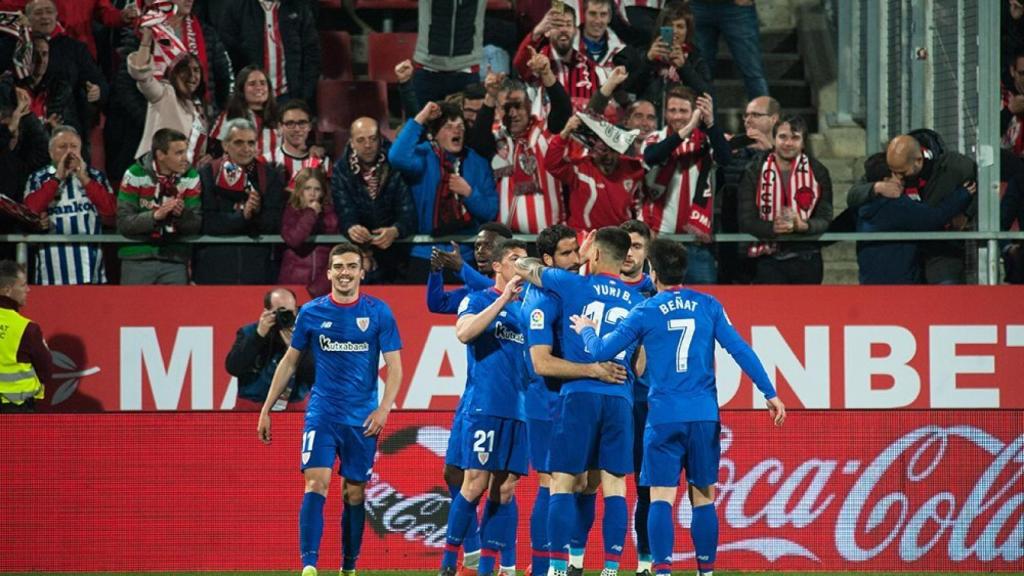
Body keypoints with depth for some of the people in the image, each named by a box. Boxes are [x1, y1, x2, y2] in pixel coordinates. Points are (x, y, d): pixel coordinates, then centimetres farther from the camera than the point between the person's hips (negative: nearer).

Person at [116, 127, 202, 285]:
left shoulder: (191, 177, 1)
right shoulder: (135, 175, -6)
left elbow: (195, 225, -1)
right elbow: (124, 223, -11)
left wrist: (182, 213, -22)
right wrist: (156, 215, -26)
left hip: (175, 261, 2)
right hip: (137, 259, -2)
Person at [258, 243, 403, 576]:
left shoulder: (378, 313, 0)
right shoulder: (311, 313, 3)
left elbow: (394, 366, 0)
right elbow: (289, 362, 11)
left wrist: (384, 408, -14)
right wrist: (266, 410, 9)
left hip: (362, 419, 0)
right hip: (322, 413, 0)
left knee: (355, 493, 7)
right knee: (316, 483, -15)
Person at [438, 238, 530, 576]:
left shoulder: (526, 308, 17)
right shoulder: (479, 300, 2)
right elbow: (464, 332, -16)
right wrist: (503, 299, -18)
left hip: (519, 409, 6)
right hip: (485, 406, -6)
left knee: (505, 489, 3)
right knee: (475, 484, -9)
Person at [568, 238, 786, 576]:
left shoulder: (645, 313, -1)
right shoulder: (708, 306, 4)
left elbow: (602, 351, 4)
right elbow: (740, 350, 1)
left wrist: (586, 331, 25)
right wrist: (770, 394, 5)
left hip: (664, 417, -2)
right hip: (704, 416, 2)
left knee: (661, 498, -3)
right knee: (703, 498, 9)